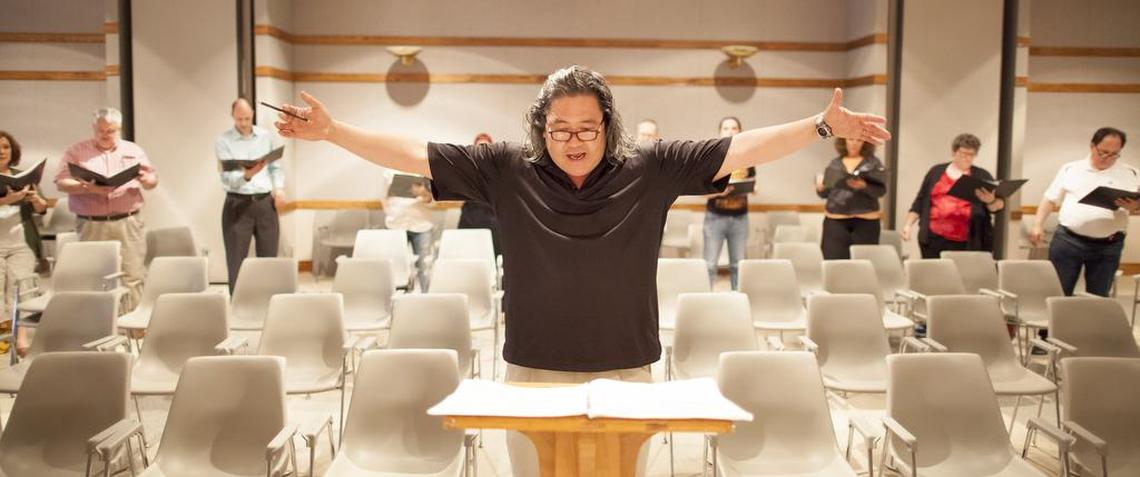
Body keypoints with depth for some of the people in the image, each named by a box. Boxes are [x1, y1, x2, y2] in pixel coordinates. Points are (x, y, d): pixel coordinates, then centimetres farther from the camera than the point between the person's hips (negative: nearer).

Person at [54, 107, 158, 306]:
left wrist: (145, 179, -12)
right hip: (92, 225, -1)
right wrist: (88, 188, -18)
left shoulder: (133, 151, 13)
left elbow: (153, 180, 13)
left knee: (132, 277, -3)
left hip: (128, 223, 1)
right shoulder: (77, 152, 7)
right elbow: (62, 183, 0)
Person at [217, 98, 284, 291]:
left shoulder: (266, 136, 9)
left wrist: (279, 188, -2)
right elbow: (227, 177, -13)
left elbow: (275, 167, 16)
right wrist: (246, 175, -33)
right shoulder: (223, 141, -3)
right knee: (236, 262, -1)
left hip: (265, 203, 3)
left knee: (269, 258, 7)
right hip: (238, 204, -3)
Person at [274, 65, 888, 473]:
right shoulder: (506, 170, -3)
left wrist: (823, 126, -9)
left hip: (623, 371, 0)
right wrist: (331, 131, -7)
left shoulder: (651, 169, -3)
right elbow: (414, 153, -3)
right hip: (533, 370, 0)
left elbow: (741, 148, -4)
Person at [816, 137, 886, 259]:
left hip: (865, 221, -1)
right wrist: (820, 187, -9)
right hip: (835, 221, 2)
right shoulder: (834, 163, 13)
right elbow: (824, 194, 13)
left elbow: (881, 190, -3)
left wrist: (864, 186, -21)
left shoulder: (873, 162, 6)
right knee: (834, 260, -4)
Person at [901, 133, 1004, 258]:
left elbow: (999, 205, 2)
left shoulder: (982, 176, 9)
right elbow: (920, 202, 15)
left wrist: (990, 201, -21)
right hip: (935, 239, 1)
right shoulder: (936, 172, 12)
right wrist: (908, 225, 6)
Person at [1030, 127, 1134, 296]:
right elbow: (1050, 200, 9)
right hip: (1067, 240, 0)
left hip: (1108, 246, 0)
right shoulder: (1070, 169, 7)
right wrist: (1038, 225, -2)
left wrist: (1134, 207, -20)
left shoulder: (1131, 174, 5)